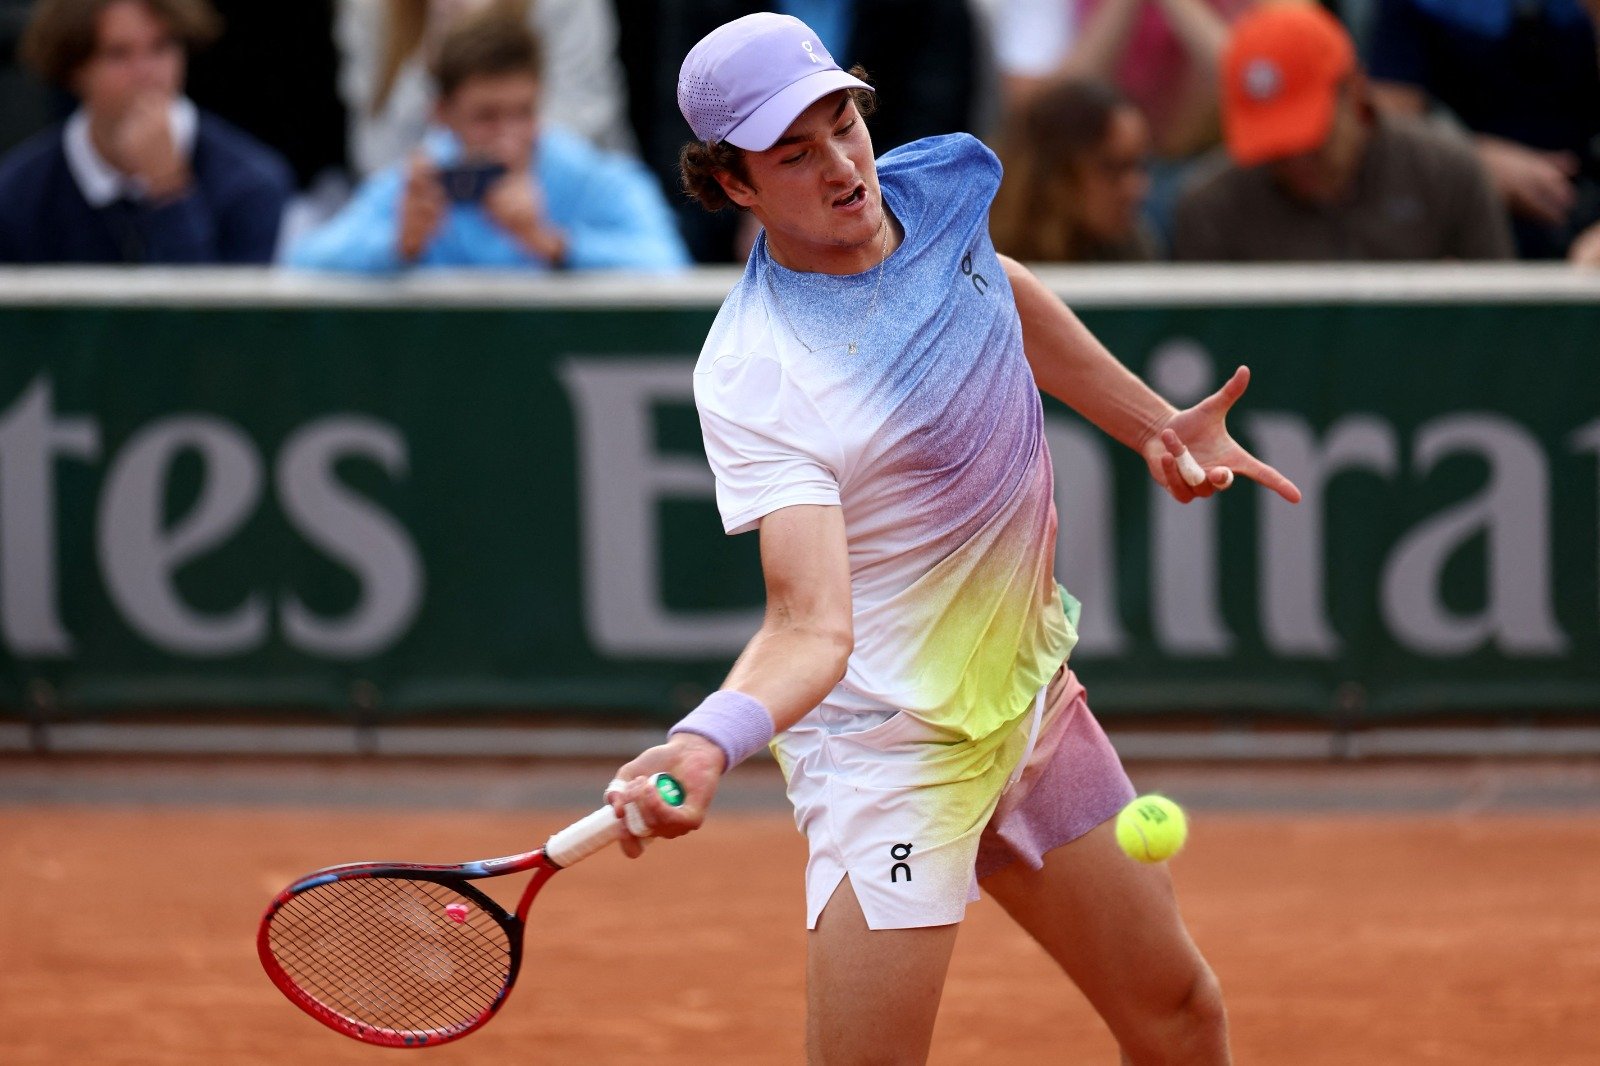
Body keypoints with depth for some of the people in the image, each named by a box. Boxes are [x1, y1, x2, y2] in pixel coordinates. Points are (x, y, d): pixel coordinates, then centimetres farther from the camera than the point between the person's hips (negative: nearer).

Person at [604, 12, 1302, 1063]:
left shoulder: (939, 182, -5)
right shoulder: (754, 378, -28)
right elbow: (813, 628, -37)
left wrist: (1155, 421, 21)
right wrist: (706, 742, -55)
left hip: (1029, 693, 8)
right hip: (891, 740, -8)